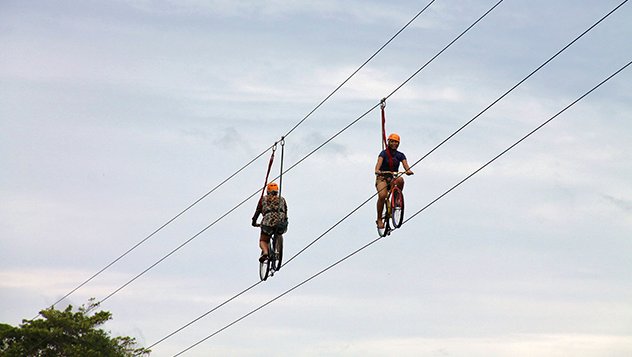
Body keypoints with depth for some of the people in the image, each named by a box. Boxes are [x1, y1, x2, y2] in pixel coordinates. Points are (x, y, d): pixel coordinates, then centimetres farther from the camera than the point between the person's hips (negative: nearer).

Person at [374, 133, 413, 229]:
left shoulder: (400, 155, 6)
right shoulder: (384, 153, -5)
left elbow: (405, 164, -11)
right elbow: (379, 162, -23)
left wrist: (408, 170, -34)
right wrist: (377, 170, -44)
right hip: (382, 177, -3)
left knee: (400, 180, -34)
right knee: (382, 196, -27)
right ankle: (379, 219, -14)